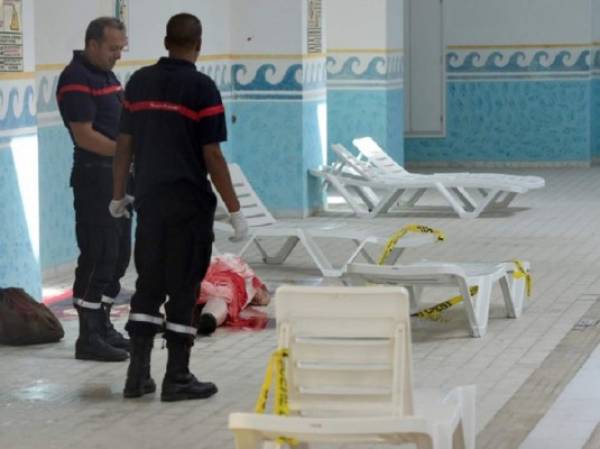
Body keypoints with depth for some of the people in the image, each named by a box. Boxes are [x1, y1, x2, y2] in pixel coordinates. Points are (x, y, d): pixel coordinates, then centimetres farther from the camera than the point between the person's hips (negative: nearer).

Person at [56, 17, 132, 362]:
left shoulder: (108, 76, 17)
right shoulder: (76, 79, -13)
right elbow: (85, 136, -19)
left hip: (118, 176, 10)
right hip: (94, 175, -10)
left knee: (119, 255, 14)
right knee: (99, 255, -8)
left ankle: (103, 327, 24)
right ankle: (89, 338, -4)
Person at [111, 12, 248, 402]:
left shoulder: (139, 82, 5)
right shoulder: (201, 87, -11)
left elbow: (125, 144, 9)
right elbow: (212, 155, -13)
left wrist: (119, 195, 21)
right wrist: (235, 211, -8)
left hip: (149, 200, 5)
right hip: (189, 204, -5)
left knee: (148, 285, 13)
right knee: (183, 289, 2)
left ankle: (138, 374, 12)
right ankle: (177, 378, 5)